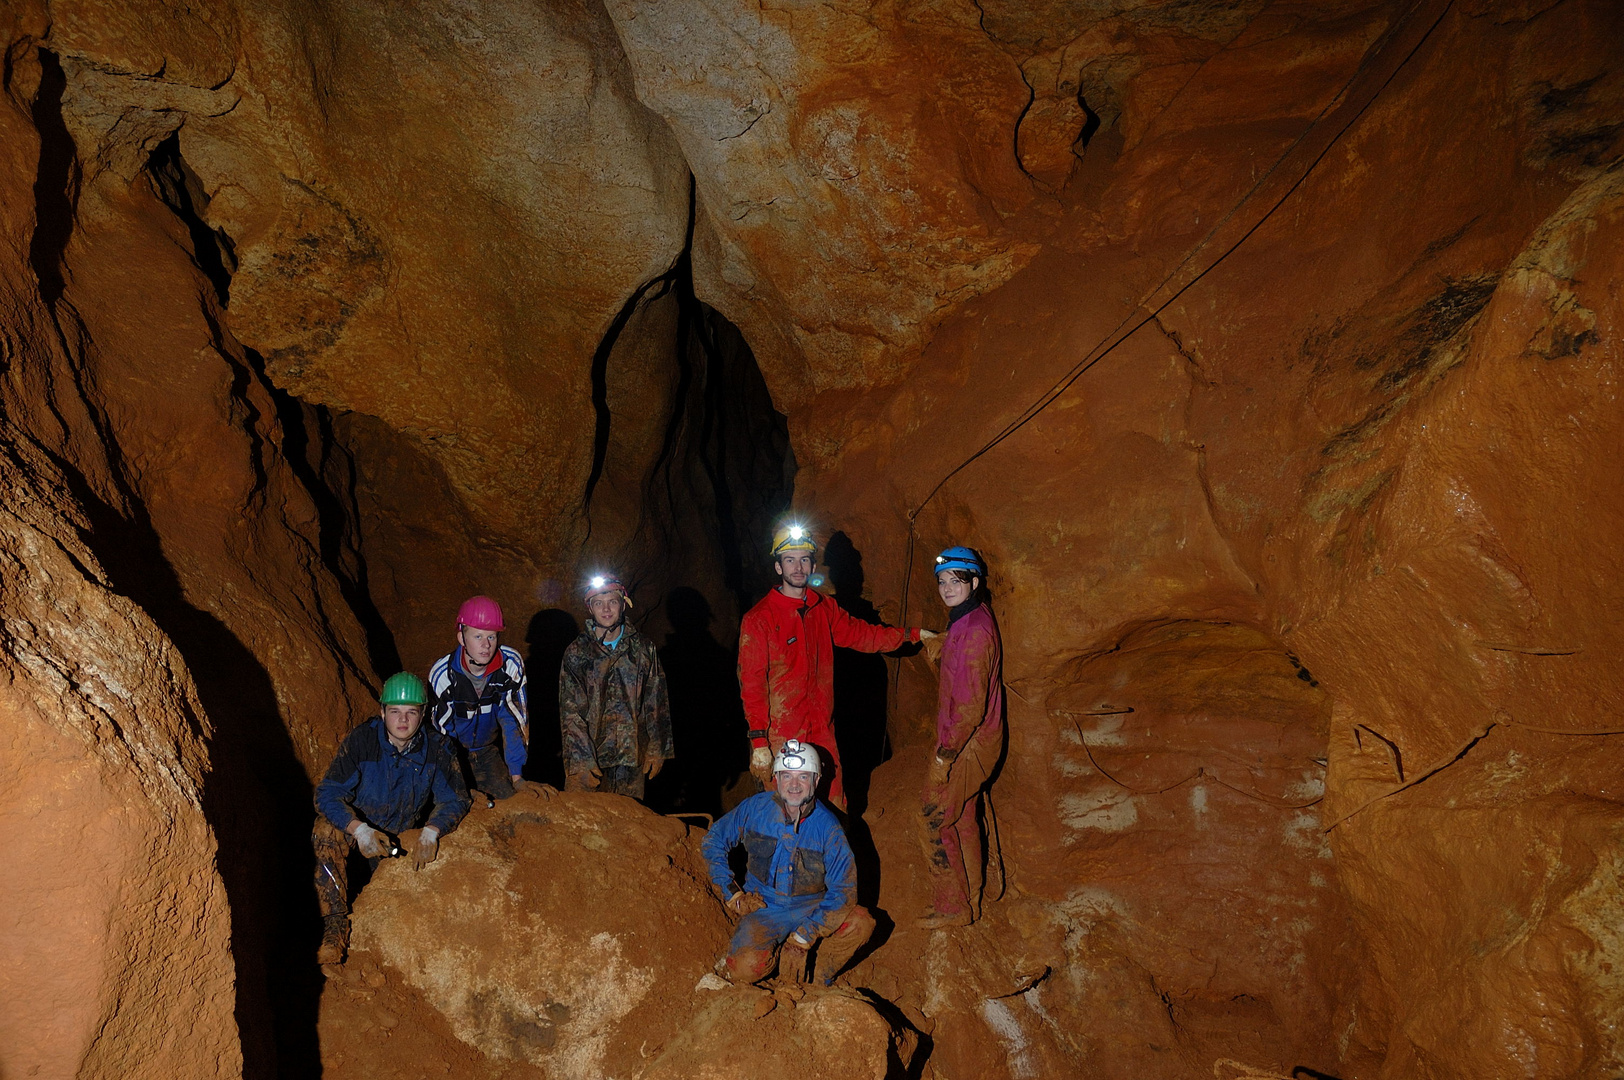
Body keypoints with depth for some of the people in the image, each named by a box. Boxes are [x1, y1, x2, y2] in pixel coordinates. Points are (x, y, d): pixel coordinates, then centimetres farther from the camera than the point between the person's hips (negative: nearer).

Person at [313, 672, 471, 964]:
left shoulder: (436, 747, -15)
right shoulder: (360, 740, -21)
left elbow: (455, 799, -10)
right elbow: (327, 794, -22)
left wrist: (430, 832, -30)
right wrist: (360, 830, -39)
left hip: (404, 833, 4)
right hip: (359, 824, -4)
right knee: (327, 832, -31)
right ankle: (334, 934, -28)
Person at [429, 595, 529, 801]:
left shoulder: (511, 663, -20)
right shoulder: (442, 674, -24)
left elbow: (514, 718, -13)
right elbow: (440, 731, -17)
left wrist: (516, 773, -16)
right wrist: (465, 791, -18)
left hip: (488, 750, 2)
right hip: (451, 751, -2)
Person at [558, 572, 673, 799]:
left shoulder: (643, 649, 6)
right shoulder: (577, 653, 1)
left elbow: (656, 704, 10)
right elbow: (570, 713, -2)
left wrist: (656, 750, 6)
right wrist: (580, 761, -9)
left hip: (632, 756, 1)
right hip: (588, 754, -1)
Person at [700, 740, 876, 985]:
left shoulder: (828, 827, -12)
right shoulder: (755, 808, -9)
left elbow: (843, 889, -14)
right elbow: (713, 841, 4)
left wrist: (804, 936, -21)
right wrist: (732, 893, -3)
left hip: (812, 909, 1)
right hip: (764, 910, -1)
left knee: (861, 922, -26)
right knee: (746, 969, -28)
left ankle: (818, 973, -1)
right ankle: (775, 951, 5)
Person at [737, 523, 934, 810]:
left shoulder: (824, 608, 8)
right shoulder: (759, 619, -10)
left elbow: (861, 634, 24)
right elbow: (752, 682, -11)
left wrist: (911, 634, 26)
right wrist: (759, 742, -15)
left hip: (821, 732, 6)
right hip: (780, 738, -5)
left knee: (834, 806, 11)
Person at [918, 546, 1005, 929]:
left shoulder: (974, 630, -23)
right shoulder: (966, 621, 9)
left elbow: (973, 703, -25)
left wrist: (945, 755, -22)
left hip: (968, 745, -10)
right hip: (964, 741, 10)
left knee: (936, 821, 0)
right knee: (964, 821, 19)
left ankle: (952, 908, 13)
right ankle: (969, 902, 32)